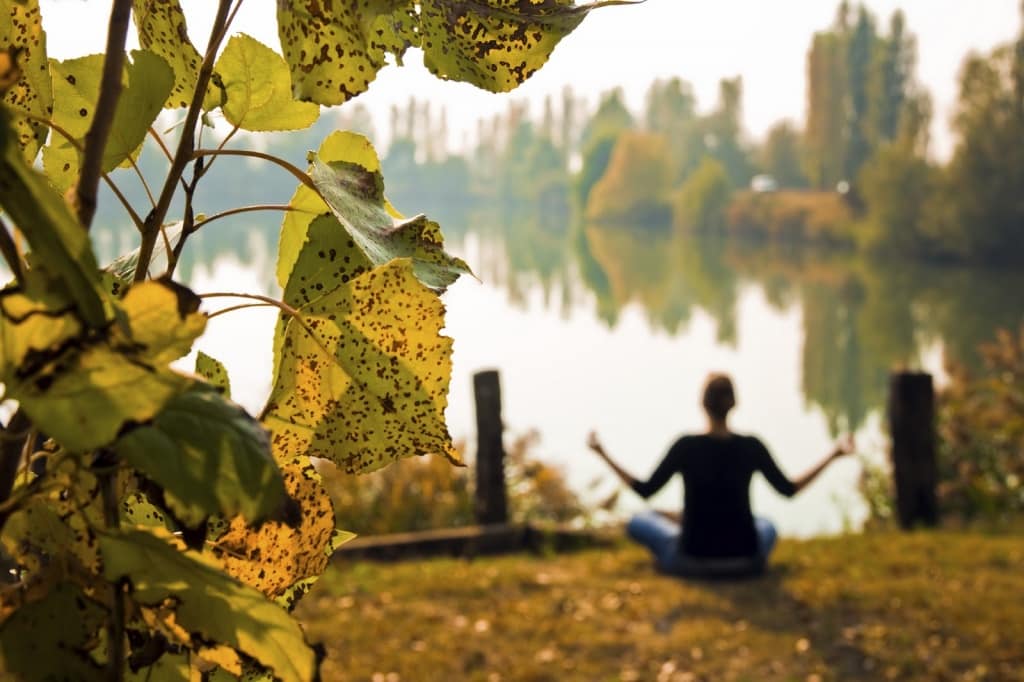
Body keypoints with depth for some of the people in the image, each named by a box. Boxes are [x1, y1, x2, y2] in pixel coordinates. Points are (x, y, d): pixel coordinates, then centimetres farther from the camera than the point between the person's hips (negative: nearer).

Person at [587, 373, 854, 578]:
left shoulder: (686, 447, -14)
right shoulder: (752, 447, -8)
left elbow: (645, 491, -5)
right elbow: (789, 490, 4)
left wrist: (603, 454, 3)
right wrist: (834, 455, 13)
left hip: (692, 561, -2)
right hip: (746, 562, 2)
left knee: (639, 521, 23)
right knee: (765, 525, 37)